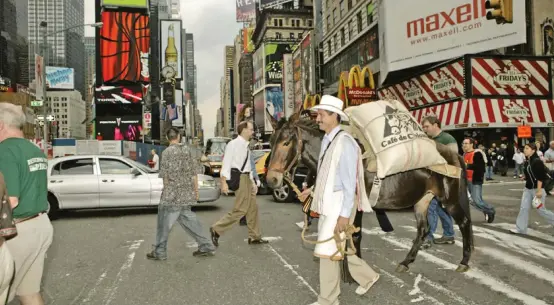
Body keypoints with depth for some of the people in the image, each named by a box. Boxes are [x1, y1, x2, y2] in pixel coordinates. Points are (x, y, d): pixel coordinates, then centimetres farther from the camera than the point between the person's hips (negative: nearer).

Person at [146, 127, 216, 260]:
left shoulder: (167, 152, -8)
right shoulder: (188, 150, 6)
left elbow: (165, 176, -8)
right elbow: (194, 173, 6)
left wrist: (166, 193, 3)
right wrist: (196, 190, 13)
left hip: (172, 194, -5)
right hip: (187, 193, 6)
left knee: (164, 222, 6)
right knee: (187, 219, 15)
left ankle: (159, 252, 15)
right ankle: (206, 246, 16)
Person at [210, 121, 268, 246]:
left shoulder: (246, 146, 14)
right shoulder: (233, 144, -12)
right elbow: (226, 163, -16)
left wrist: (252, 182, 18)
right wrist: (224, 182, -22)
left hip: (247, 178, 9)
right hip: (239, 178, -9)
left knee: (252, 208, 12)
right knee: (240, 210, -8)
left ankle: (254, 237, 22)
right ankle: (216, 229, 3)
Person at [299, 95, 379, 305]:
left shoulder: (345, 143, -19)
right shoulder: (326, 140, 8)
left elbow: (349, 182, -20)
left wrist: (344, 215, -21)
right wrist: (313, 191, 9)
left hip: (340, 204, -9)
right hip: (327, 203, 9)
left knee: (326, 249, -1)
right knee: (336, 248, 19)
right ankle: (367, 277, 39)